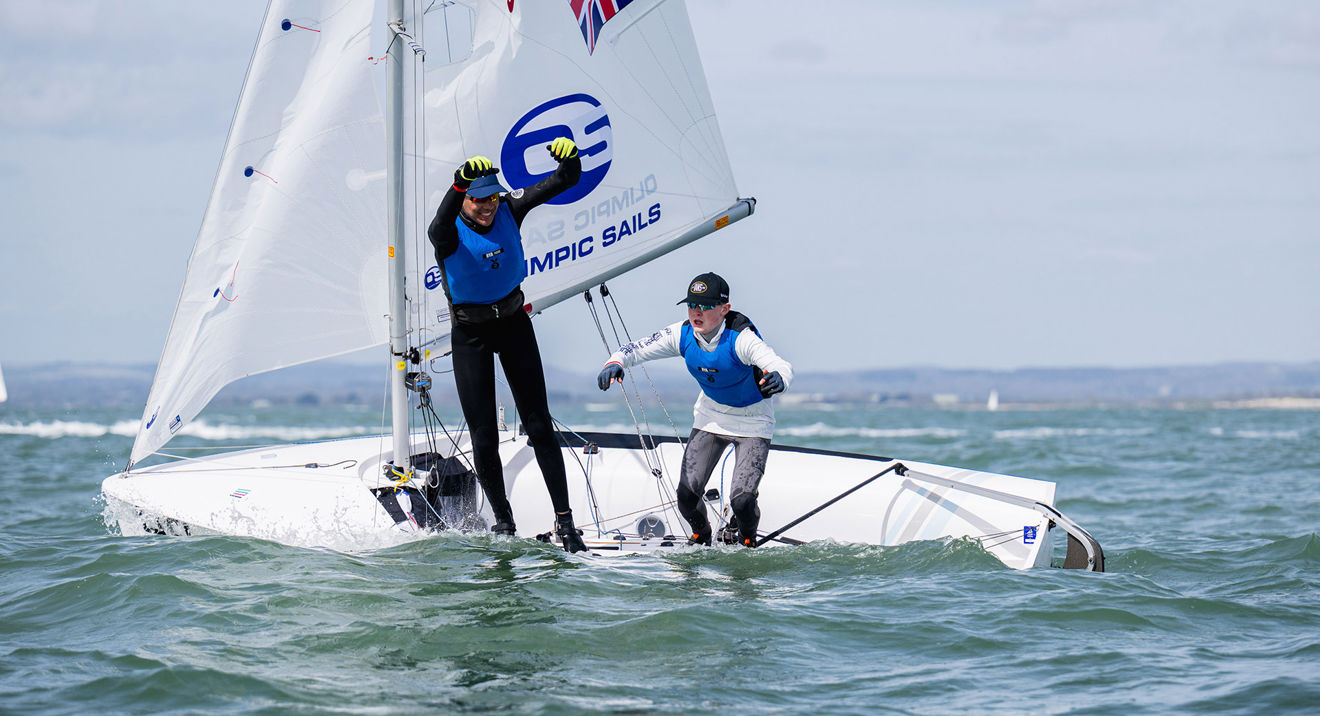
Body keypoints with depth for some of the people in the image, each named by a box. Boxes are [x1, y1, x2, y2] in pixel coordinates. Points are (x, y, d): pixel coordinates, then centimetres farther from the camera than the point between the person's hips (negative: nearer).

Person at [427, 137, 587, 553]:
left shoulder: (509, 210, -10)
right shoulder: (450, 231, -19)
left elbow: (566, 181, -14)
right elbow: (438, 229, -46)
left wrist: (569, 159, -39)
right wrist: (460, 184, -63)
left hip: (513, 321, 2)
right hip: (470, 332, -2)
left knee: (539, 425, -1)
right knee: (483, 437, -1)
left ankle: (564, 521, 0)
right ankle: (503, 522, 16)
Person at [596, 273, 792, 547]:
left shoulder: (740, 339, -32)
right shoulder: (682, 335, -17)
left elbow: (782, 366, -44)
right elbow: (636, 349, -11)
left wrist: (778, 379, -69)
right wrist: (615, 363, -35)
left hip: (752, 422, -4)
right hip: (710, 417, 4)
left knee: (741, 499, -17)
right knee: (687, 496, -6)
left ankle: (747, 541, 18)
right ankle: (701, 537, 28)